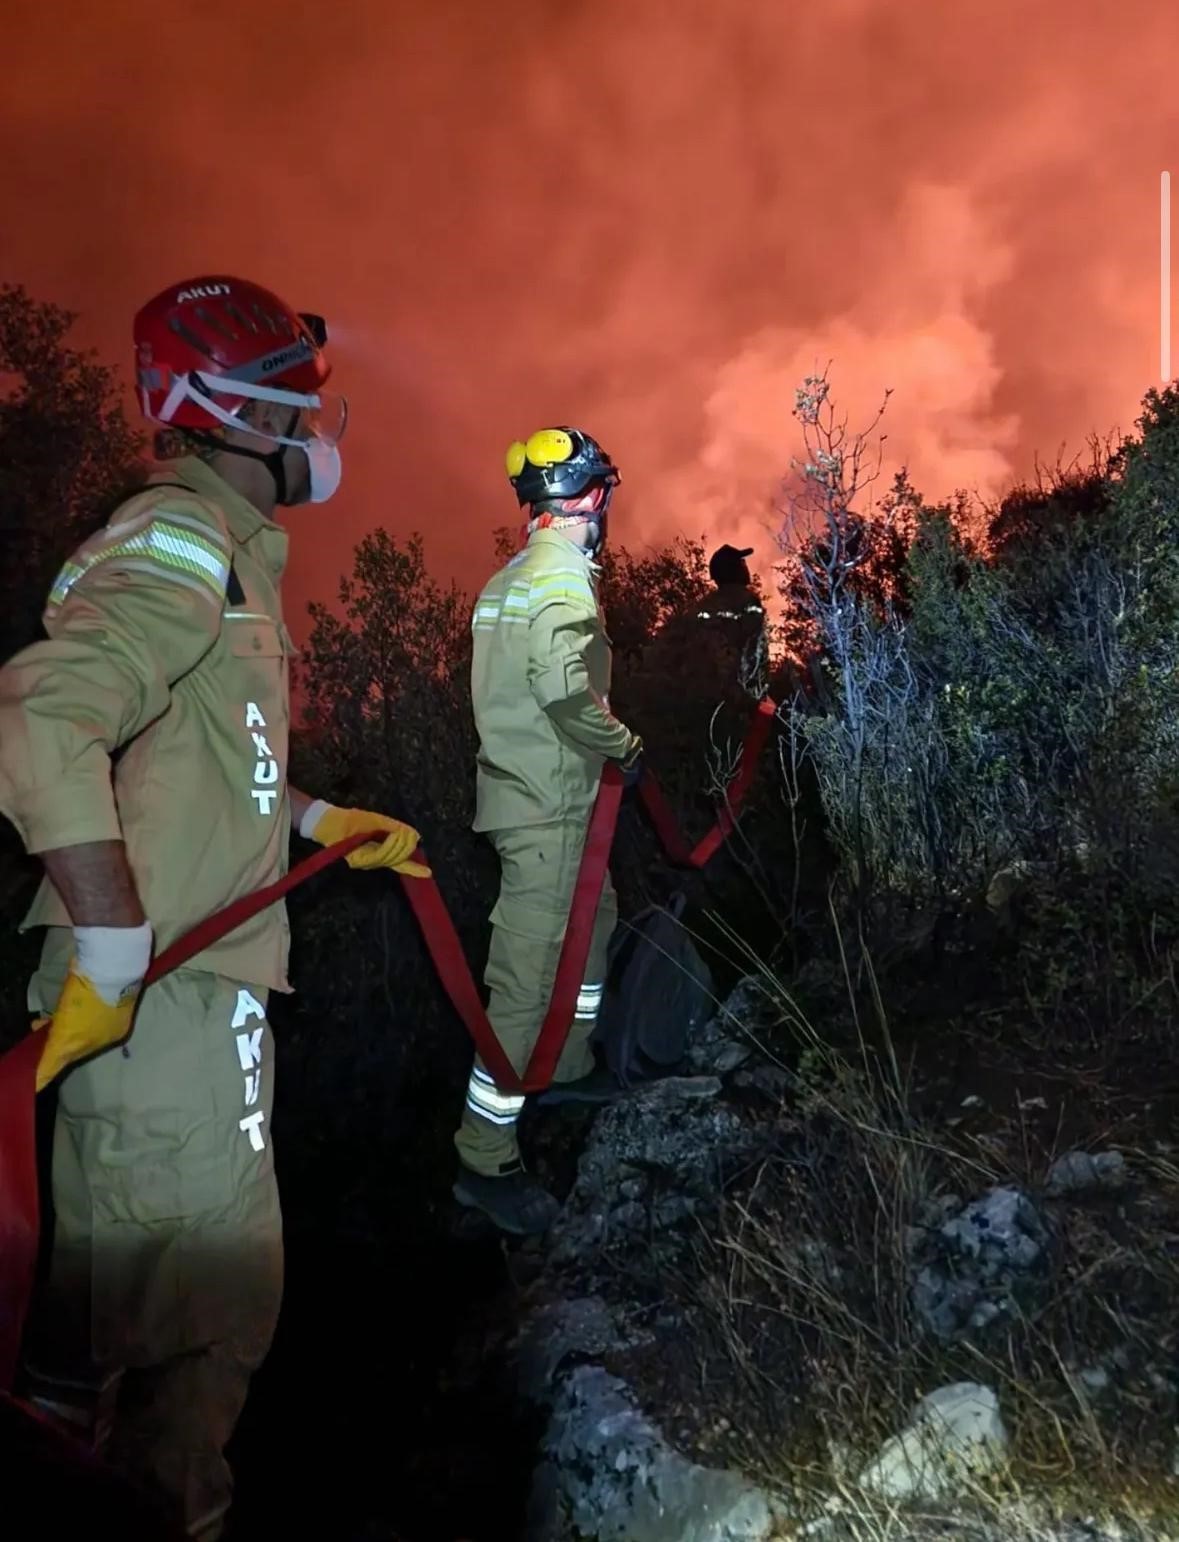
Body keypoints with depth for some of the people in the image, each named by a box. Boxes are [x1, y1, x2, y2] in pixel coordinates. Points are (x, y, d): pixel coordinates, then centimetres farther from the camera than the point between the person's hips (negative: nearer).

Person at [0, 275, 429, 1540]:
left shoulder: (221, 548, 18)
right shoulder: (183, 545, -15)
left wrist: (320, 819, 22)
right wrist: (114, 950, -28)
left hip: (183, 982, 10)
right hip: (163, 998, -10)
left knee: (113, 1290, 22)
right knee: (211, 1302, 1)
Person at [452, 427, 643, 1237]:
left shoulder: (511, 578, 13)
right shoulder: (565, 579, -17)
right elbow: (570, 695, -30)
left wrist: (603, 750, 15)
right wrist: (626, 747, -14)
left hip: (528, 786, 10)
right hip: (547, 807, -10)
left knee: (594, 918, 26)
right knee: (529, 975, -5)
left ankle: (568, 1069, 42)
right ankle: (487, 1162, 3)